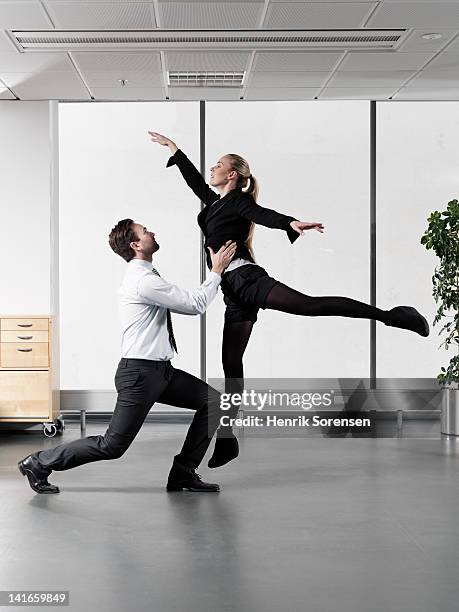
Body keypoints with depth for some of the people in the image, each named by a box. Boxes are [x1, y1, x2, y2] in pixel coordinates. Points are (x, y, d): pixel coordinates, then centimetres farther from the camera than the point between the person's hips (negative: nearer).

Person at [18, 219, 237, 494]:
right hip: (140, 371, -10)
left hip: (161, 370, 10)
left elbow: (187, 305, 19)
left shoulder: (144, 276, 14)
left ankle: (183, 473, 9)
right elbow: (196, 304, -16)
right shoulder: (144, 281, -19)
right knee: (113, 445, -6)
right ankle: (39, 463, 10)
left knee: (213, 401, 3)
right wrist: (217, 271, -6)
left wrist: (216, 274, 12)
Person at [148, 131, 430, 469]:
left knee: (310, 304, -27)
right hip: (234, 291, 8)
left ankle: (391, 315, -28)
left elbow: (264, 215, -17)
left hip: (244, 278, -8)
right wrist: (174, 149, 49)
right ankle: (226, 439, 8)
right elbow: (194, 179, 41)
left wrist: (292, 223, -38)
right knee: (231, 364, 5)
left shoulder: (237, 201, 2)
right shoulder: (215, 201, 24)